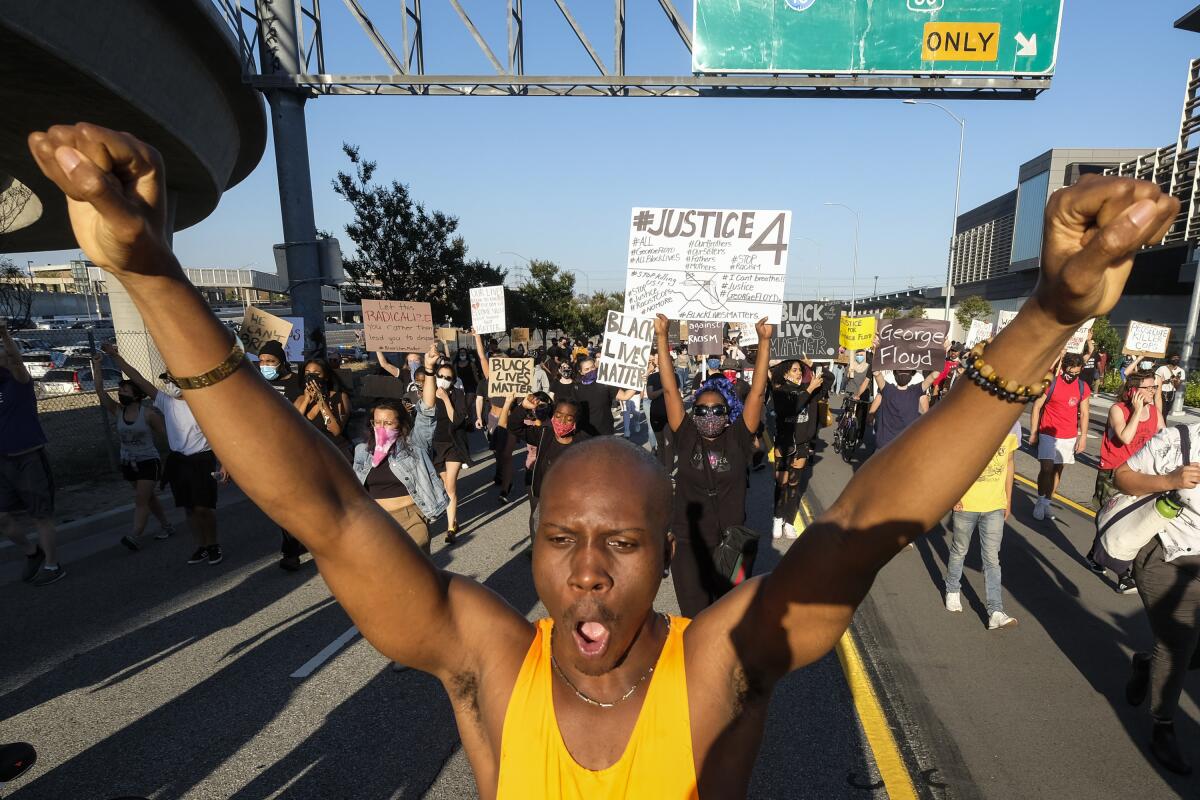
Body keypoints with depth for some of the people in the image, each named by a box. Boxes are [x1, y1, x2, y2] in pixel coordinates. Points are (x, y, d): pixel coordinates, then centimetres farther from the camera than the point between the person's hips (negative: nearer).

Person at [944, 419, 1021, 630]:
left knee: (992, 558, 3)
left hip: (995, 506, 2)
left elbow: (1009, 463, 10)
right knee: (959, 551, 15)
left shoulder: (1012, 426, -3)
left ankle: (995, 612, 5)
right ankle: (952, 591, 37)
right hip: (965, 503, -2)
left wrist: (1008, 500, 13)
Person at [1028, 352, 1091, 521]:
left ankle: (1047, 502, 17)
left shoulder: (1083, 388, 2)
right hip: (1048, 434, -3)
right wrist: (1033, 433, -6)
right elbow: (1036, 407, -5)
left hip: (1069, 437, 4)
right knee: (1046, 468, -11)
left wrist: (1083, 436, 1)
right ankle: (1041, 502, 2)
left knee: (1058, 470, 8)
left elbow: (1084, 414, 7)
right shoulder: (1051, 382, -9)